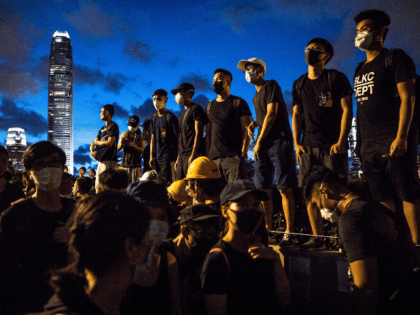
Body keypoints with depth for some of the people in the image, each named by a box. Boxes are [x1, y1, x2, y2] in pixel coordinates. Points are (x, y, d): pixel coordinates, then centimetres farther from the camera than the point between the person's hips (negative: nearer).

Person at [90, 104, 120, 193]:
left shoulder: (113, 126, -5)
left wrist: (97, 142, 1)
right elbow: (93, 144, 19)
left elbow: (109, 143, -16)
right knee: (98, 186, 9)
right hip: (101, 160, 9)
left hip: (109, 160, -9)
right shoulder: (103, 128, 21)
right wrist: (92, 151, -4)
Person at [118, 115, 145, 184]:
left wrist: (132, 145, -16)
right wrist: (121, 144, -11)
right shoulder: (124, 135, 16)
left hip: (136, 164, -3)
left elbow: (142, 149, -5)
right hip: (124, 163, 3)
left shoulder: (141, 136, 7)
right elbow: (118, 148, 11)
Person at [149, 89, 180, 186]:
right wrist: (151, 157, 10)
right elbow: (152, 139, 16)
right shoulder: (154, 118, 13)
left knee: (168, 183, -11)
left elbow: (177, 138, -6)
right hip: (157, 158, 6)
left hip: (168, 157, -6)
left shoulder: (171, 117, -5)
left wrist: (178, 157, -12)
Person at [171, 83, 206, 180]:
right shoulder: (183, 113, 23)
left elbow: (198, 133, -12)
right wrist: (178, 158, 18)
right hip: (182, 155, 9)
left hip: (191, 155, -9)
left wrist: (193, 154, -20)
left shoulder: (196, 109, -3)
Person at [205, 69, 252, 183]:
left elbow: (246, 129, -2)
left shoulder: (238, 103, 5)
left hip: (234, 157, -5)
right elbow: (208, 133, 18)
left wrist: (244, 153, -12)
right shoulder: (210, 106, 20)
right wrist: (207, 156, 8)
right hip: (214, 158, 5)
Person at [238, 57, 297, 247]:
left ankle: (289, 233, -8)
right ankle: (268, 231, 10)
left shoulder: (271, 86, -2)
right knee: (264, 189, 4)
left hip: (279, 142, -8)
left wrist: (259, 141, -9)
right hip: (263, 145, 8)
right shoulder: (256, 96, 23)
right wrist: (254, 124, 5)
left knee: (285, 189, -9)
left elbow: (271, 115, -10)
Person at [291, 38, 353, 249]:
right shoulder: (299, 84, 16)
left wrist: (341, 142, -12)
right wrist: (297, 143, 4)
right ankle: (317, 238, 8)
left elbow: (347, 110, -3)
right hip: (308, 146, 5)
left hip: (333, 146, -5)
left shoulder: (336, 78, 2)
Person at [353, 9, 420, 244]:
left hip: (394, 140, -7)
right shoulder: (360, 70, 20)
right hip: (369, 143, 7)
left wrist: (401, 137, -19)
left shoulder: (395, 58, 1)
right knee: (382, 197, 6)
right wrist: (361, 142, 13)